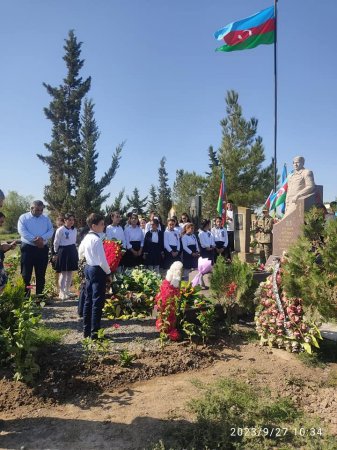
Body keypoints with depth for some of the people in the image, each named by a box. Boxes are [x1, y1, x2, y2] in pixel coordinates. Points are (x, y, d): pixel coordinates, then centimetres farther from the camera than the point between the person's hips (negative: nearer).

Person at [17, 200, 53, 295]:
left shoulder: (46, 219, 11)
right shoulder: (23, 217, 1)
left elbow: (51, 231, 1)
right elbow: (22, 231, -12)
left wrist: (42, 238, -18)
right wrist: (34, 239, -21)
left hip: (42, 248, 3)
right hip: (28, 248, -3)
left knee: (41, 274, 8)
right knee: (26, 274, 0)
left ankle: (39, 295, 18)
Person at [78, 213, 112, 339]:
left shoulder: (86, 238, 8)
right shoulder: (97, 239, -19)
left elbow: (80, 252, 21)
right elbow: (102, 260, -20)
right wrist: (108, 273, -10)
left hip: (88, 268, 9)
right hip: (97, 270, -9)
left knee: (88, 300, 15)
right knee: (98, 302, -2)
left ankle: (86, 330, 24)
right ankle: (95, 332, 3)